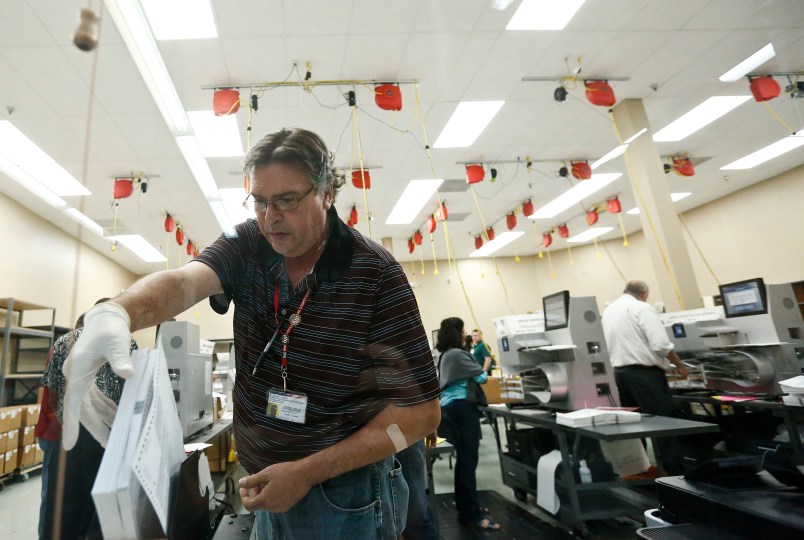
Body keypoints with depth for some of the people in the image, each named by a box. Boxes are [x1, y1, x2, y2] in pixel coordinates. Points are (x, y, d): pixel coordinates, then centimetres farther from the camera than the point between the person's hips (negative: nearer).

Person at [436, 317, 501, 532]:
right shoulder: (457, 354, -15)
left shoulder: (445, 355, 16)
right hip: (462, 407, -11)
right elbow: (480, 377, -9)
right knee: (469, 461, -7)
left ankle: (464, 506, 27)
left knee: (463, 459, 17)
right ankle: (472, 515, -2)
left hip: (450, 407, 11)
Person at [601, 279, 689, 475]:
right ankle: (677, 471, 6)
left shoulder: (608, 310, 13)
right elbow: (661, 344, -15)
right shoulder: (642, 308, -9)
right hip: (644, 372, -7)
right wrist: (680, 366, -2)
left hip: (618, 372, 7)